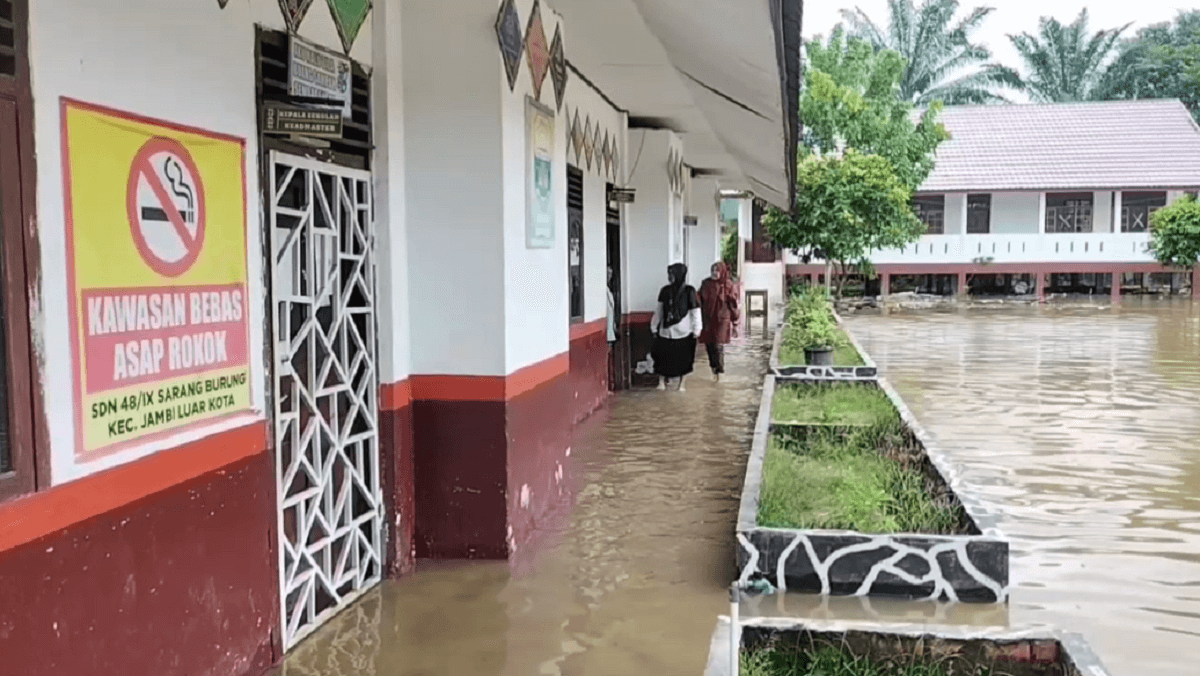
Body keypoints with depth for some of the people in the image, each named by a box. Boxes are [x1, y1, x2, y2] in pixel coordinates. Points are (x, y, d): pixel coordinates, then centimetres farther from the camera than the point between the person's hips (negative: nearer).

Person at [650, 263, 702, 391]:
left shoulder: (689, 291, -5)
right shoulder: (665, 291, 6)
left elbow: (695, 311, -4)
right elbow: (659, 310, 12)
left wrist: (697, 329, -8)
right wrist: (654, 327, 12)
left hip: (683, 331, -3)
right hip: (666, 331, 3)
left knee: (684, 358, 4)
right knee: (662, 355, 0)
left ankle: (681, 384, 16)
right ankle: (661, 382, 12)